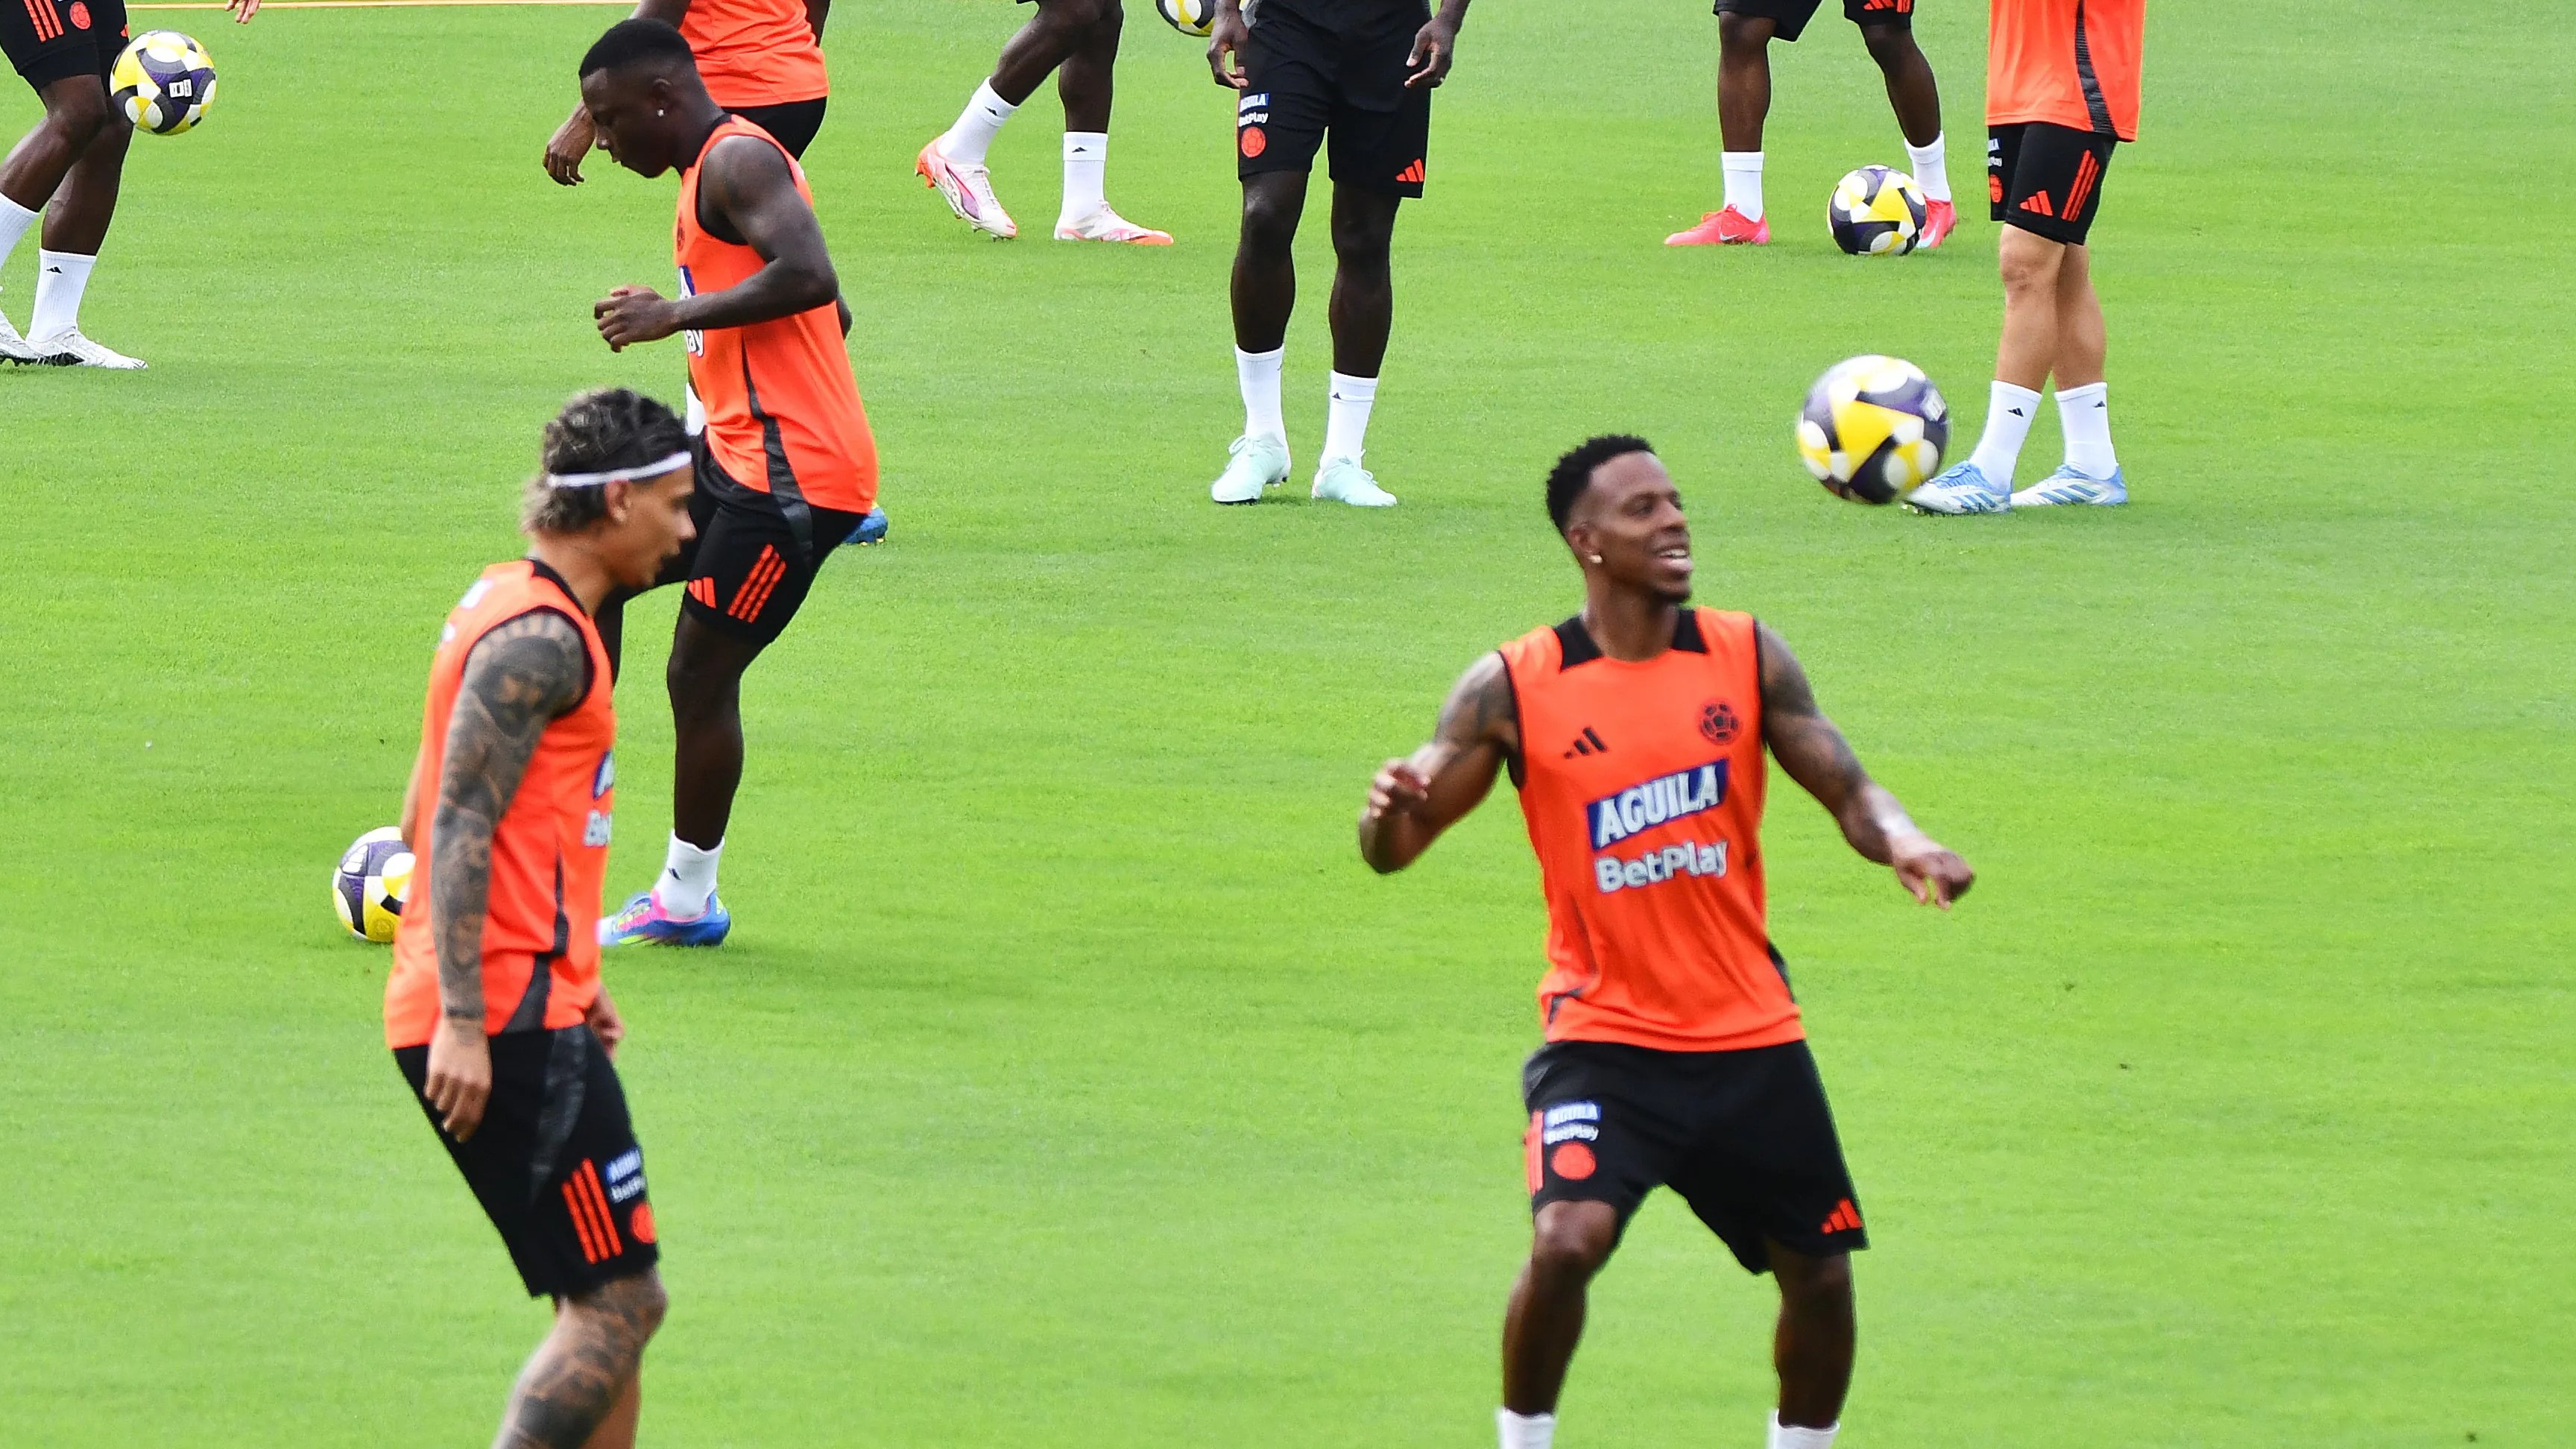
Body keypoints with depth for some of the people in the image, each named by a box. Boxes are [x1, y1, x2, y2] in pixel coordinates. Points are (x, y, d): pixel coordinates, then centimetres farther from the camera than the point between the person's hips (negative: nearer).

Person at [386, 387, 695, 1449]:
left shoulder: (513, 610, 18)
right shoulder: (542, 638, -13)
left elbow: (434, 823, 25)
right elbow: (461, 824, -20)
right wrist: (464, 1020, -25)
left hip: (489, 1009, 11)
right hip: (509, 1024, -11)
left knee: (612, 1302, 12)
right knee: (618, 1301, -11)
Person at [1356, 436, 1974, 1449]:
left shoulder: (1745, 656, 1)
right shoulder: (1513, 688, -7)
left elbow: (1845, 786, 3)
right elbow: (1393, 850, -4)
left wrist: (1900, 842, -20)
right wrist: (1393, 812, -29)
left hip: (1750, 1032, 3)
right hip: (1604, 1031, -3)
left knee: (1820, 1273, 7)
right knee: (1567, 1241, -24)